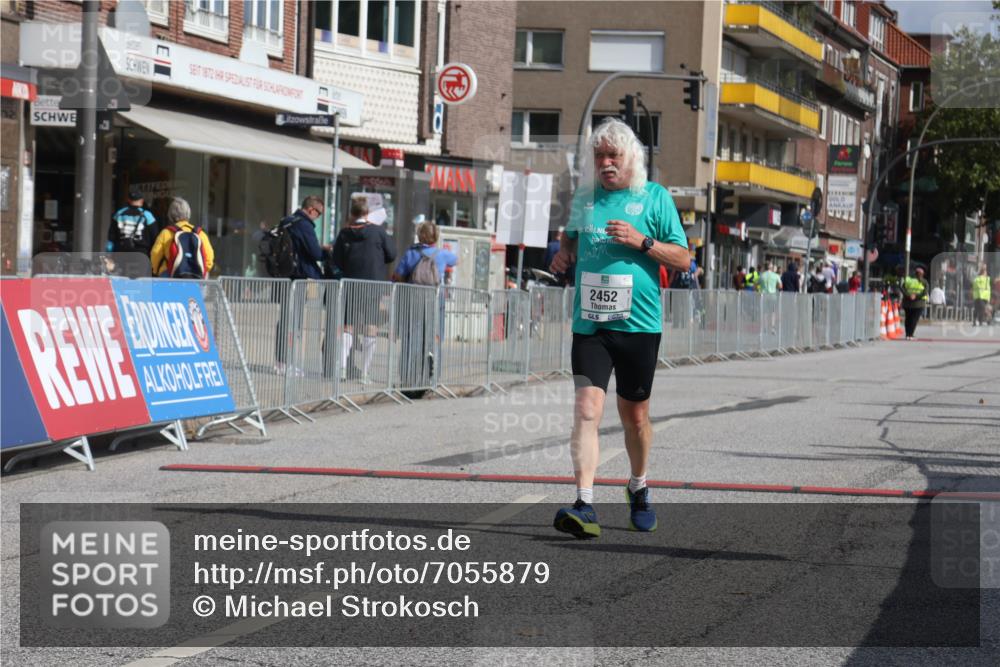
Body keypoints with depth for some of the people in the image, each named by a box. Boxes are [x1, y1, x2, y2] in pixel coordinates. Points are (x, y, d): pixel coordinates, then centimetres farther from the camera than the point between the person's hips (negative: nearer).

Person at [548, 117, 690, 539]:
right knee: (586, 409, -13)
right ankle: (585, 507, -19)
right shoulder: (585, 197, 10)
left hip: (638, 325, -1)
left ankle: (638, 489, 36)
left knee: (635, 415, 11)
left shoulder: (655, 197, 1)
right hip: (589, 325, 1)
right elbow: (572, 236, 27)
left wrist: (642, 241, -15)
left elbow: (682, 259, 0)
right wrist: (565, 252, 5)